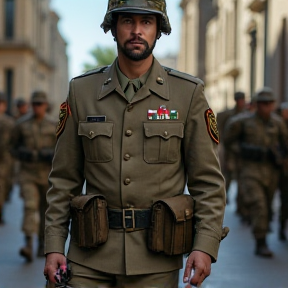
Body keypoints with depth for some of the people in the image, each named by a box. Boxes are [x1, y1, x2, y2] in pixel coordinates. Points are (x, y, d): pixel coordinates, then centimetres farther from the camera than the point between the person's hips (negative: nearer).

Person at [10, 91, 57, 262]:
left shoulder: (54, 126, -1)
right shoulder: (22, 124, 0)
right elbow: (14, 147, 10)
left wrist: (52, 155, -19)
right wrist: (23, 154, -12)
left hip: (47, 175, 1)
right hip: (28, 175, -1)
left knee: (45, 211, 11)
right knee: (29, 206, -18)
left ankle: (42, 244, 29)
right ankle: (28, 246, -26)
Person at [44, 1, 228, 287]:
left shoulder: (188, 93, -2)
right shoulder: (81, 91, 3)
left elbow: (208, 180, -1)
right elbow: (64, 179, 6)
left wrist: (205, 245, -12)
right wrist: (54, 246, -1)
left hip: (155, 262, -1)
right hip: (91, 258, 1)